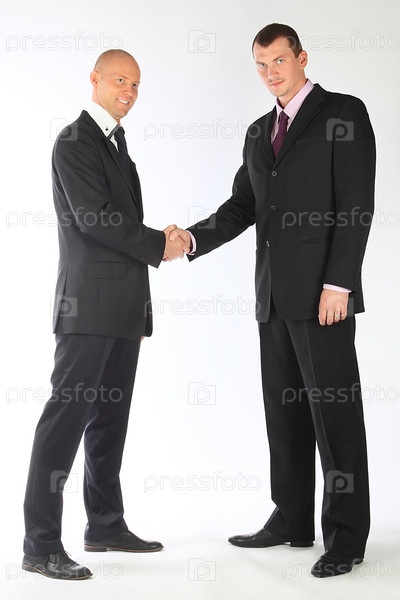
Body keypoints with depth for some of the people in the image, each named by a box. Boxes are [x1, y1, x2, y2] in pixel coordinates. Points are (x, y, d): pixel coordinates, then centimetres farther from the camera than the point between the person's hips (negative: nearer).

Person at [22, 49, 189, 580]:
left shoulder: (117, 144, 21)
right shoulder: (74, 142, -7)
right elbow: (94, 218, -16)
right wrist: (160, 245, -7)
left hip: (122, 309, 9)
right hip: (89, 306, -9)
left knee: (110, 417, 12)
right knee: (68, 413, -9)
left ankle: (105, 525, 21)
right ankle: (41, 543, -7)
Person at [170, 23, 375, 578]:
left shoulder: (344, 113, -3)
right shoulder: (259, 132, 19)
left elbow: (356, 204, -11)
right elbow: (242, 207, 15)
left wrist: (338, 283, -18)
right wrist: (193, 238, -4)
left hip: (322, 292, -7)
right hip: (275, 296, 7)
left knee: (334, 410, -4)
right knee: (285, 411, 12)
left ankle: (346, 535, 4)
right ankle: (292, 520, 22)